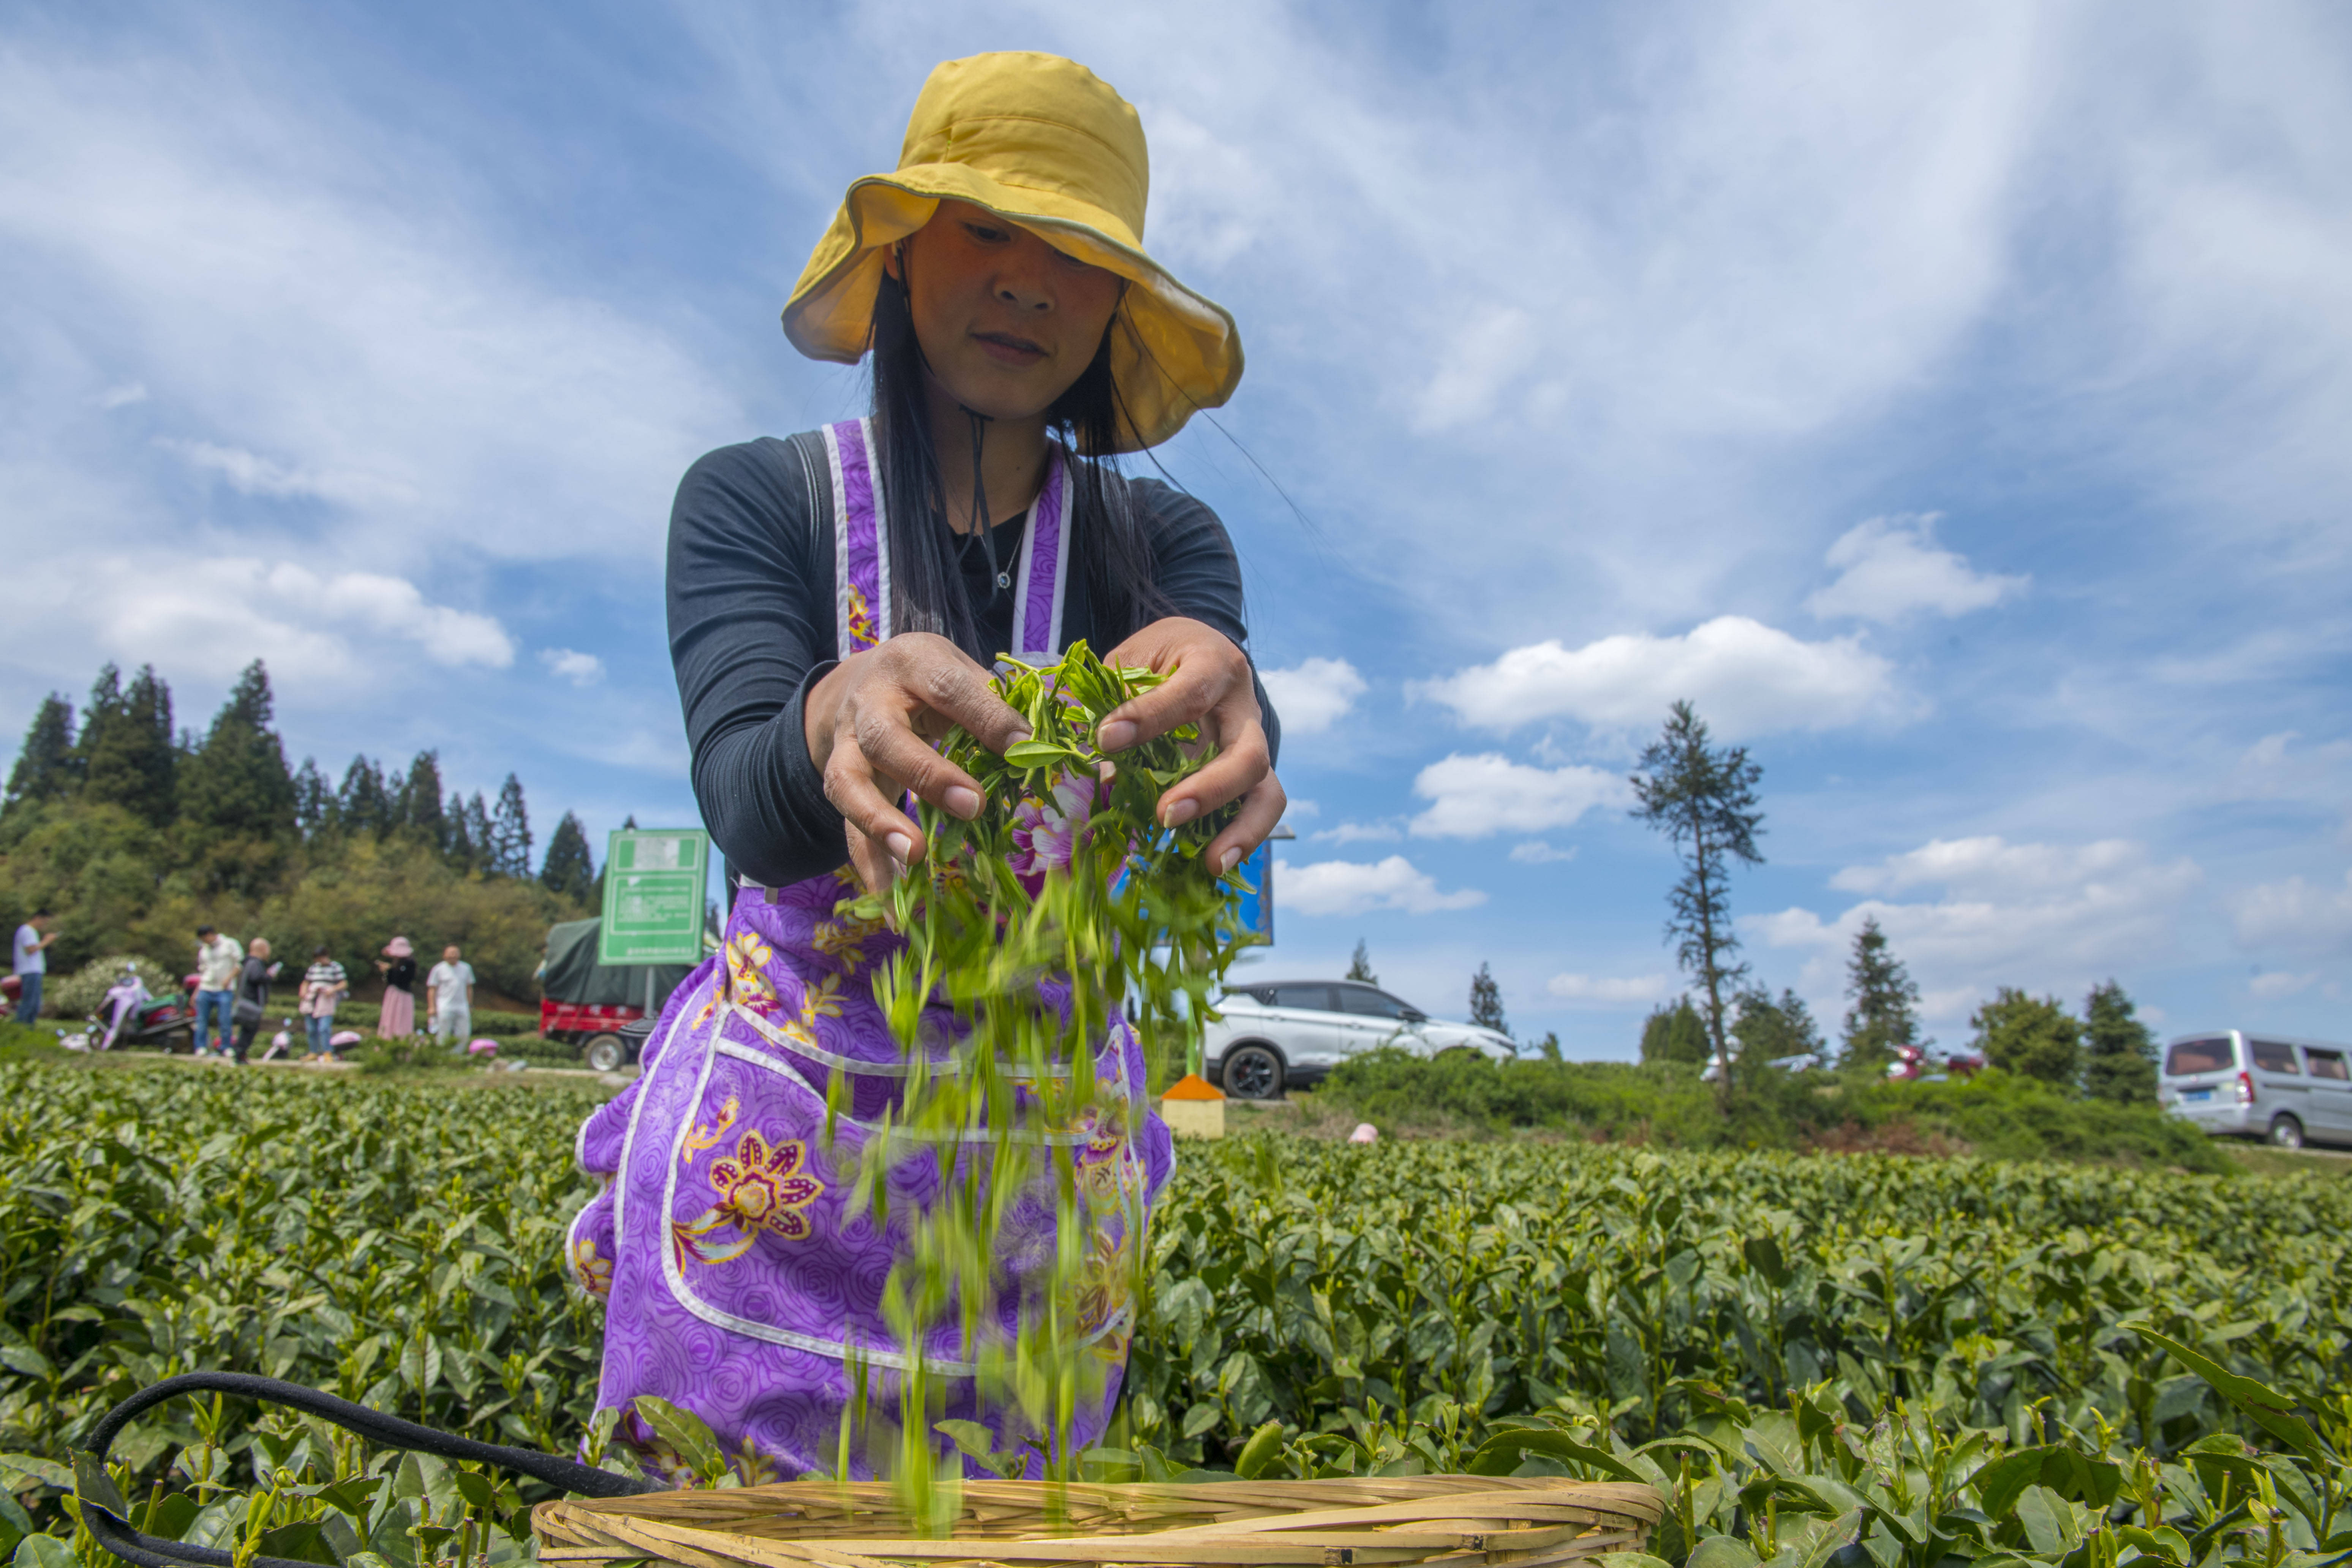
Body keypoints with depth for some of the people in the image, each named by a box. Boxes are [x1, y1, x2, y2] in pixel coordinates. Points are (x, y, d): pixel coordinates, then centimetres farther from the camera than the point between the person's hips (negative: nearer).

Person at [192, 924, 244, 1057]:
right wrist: (197, 991, 16)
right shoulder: (204, 949, 17)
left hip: (224, 990, -5)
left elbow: (240, 962, -1)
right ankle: (201, 1048, 6)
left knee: (224, 1021, -8)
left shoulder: (229, 944, 3)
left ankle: (225, 1048, -1)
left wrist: (229, 978, -12)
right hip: (205, 990, 5)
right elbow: (202, 970, 22)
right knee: (202, 1020, 1)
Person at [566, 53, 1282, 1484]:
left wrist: (1209, 692, -40)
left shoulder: (1168, 542, 3)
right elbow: (746, 806, -16)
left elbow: (1232, 768, -16)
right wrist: (847, 716, -39)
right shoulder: (753, 500, -1)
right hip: (778, 1142, -1)